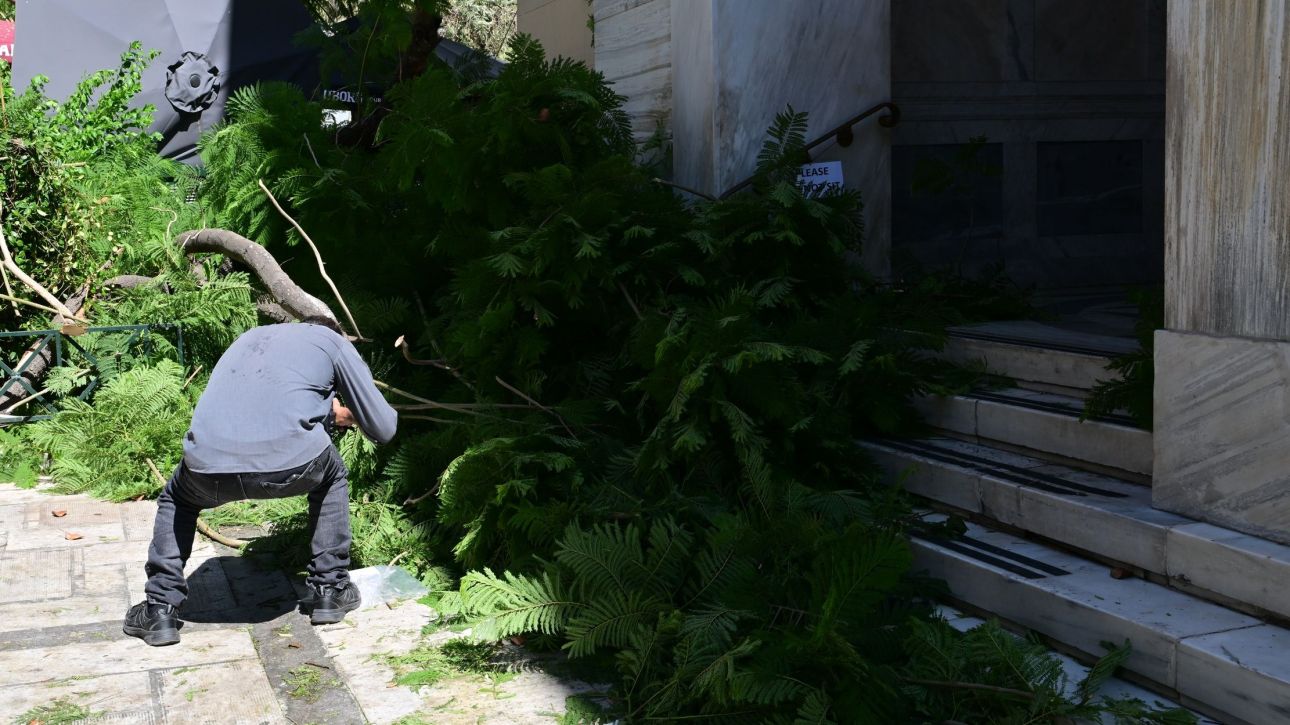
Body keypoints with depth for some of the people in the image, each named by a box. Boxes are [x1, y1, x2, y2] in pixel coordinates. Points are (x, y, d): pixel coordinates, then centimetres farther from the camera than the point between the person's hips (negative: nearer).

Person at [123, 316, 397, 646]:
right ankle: (329, 588, 31)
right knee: (332, 477, 33)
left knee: (176, 499, 37)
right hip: (289, 461, -3)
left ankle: (160, 609, 24)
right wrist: (355, 416, 45)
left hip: (208, 461, 3)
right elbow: (383, 429, 22)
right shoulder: (334, 342, 22)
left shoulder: (252, 336, 35)